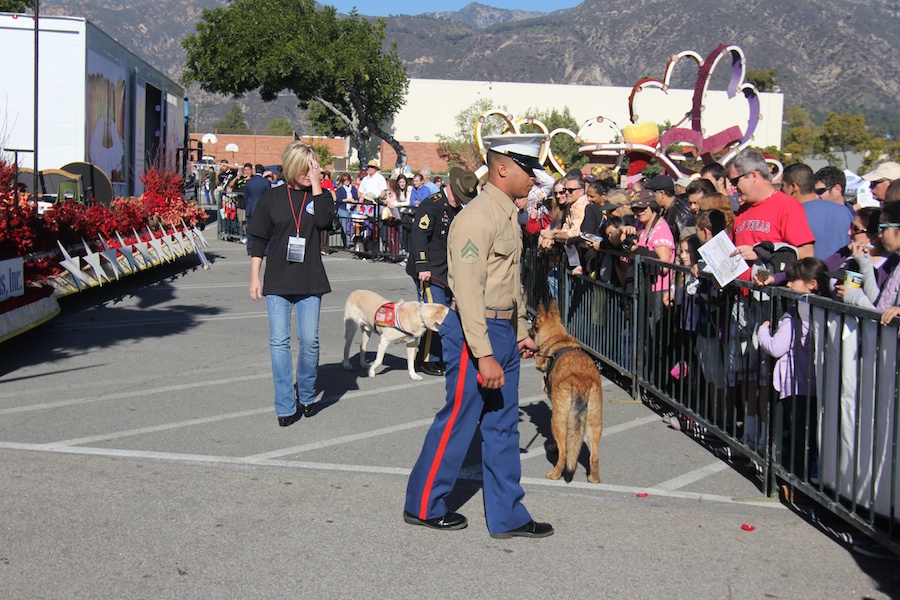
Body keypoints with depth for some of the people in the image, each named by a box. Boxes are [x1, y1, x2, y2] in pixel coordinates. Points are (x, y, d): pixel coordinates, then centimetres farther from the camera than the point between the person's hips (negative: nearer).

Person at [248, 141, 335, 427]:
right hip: (277, 281, -1)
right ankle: (286, 407, 1)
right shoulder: (271, 198, 3)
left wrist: (316, 186, -12)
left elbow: (325, 221, -16)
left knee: (309, 340, 0)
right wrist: (254, 278, 1)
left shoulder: (319, 196, 6)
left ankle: (306, 395, 21)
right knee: (279, 341, -4)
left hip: (310, 281, 1)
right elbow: (259, 241, 5)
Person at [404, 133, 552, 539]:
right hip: (476, 333, -9)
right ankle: (422, 505, 20)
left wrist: (520, 331, 21)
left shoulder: (508, 216, 12)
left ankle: (507, 516, 22)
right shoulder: (477, 217, -18)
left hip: (504, 331, 9)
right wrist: (484, 355, -25)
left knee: (503, 425, 13)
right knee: (457, 422, 3)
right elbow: (468, 290, -23)